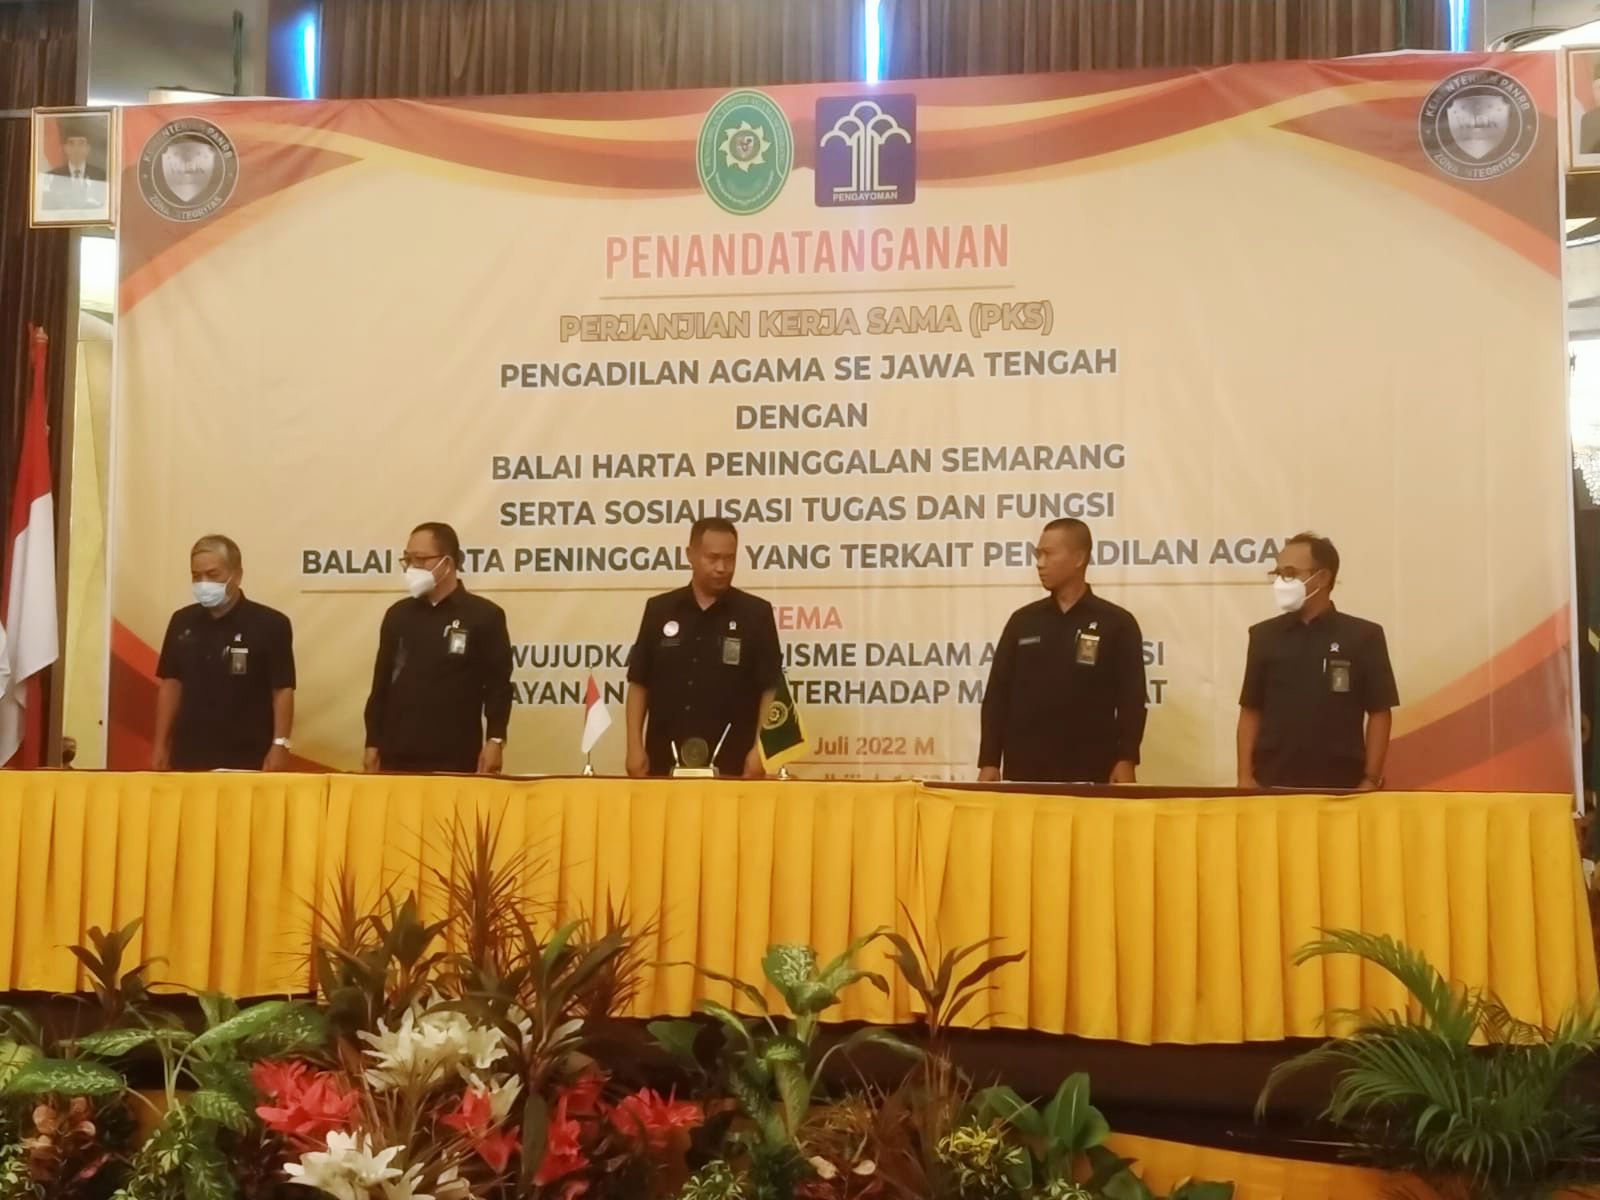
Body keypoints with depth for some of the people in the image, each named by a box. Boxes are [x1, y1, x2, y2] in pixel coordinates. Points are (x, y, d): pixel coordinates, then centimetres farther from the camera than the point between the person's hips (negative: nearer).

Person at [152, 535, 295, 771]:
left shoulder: (270, 624, -6)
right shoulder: (182, 622, 8)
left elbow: (283, 690, -7)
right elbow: (171, 683, 13)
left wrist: (280, 745, -15)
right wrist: (161, 744, 9)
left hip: (247, 760, -4)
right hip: (190, 756, 4)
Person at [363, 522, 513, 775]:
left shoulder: (484, 615, -1)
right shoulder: (398, 615, 12)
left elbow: (498, 684, -2)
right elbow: (381, 683, 15)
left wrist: (495, 741, -10)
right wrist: (373, 743, 11)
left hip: (455, 758, -4)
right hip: (397, 756, 4)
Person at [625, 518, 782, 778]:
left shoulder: (755, 613, 0)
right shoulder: (659, 610, 7)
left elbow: (771, 689, -1)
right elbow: (639, 684, 8)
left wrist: (760, 749, -10)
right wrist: (635, 746, 0)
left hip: (730, 764, -2)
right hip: (666, 762, 2)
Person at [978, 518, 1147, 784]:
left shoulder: (1117, 624, 2)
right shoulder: (1023, 621, 10)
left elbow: (1131, 699, -1)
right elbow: (997, 694, 9)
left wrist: (1126, 760, -12)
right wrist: (989, 762, 2)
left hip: (1089, 774, -3)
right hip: (1023, 771, 3)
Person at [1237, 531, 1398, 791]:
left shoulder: (1363, 636, 0)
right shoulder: (1265, 635, 7)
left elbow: (1379, 713, 0)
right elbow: (1251, 711, 9)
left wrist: (1371, 780, -7)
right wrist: (1245, 777, 0)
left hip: (1340, 785, -2)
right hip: (1273, 784, 2)